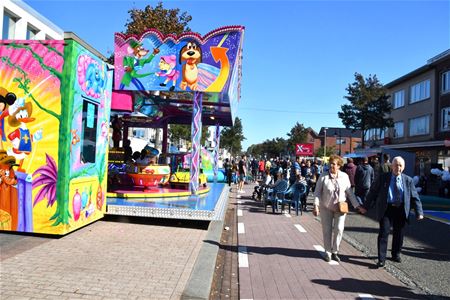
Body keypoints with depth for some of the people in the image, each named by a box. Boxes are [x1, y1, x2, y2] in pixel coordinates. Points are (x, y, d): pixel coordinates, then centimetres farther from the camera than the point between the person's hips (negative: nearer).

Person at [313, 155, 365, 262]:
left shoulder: (344, 176, -2)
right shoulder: (323, 176, -7)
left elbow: (350, 192, 4)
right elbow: (317, 192, -7)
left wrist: (357, 205, 2)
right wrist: (316, 205, -16)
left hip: (340, 208, 1)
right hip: (326, 208, -1)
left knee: (339, 229, -2)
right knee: (327, 230, 7)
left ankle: (335, 252, 19)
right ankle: (328, 252, 24)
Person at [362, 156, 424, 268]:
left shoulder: (408, 180, 5)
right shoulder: (383, 178, 0)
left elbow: (415, 197, 6)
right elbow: (373, 192, 3)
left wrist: (419, 212, -2)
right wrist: (366, 206, 2)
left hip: (401, 211, 2)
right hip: (386, 209, -2)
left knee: (398, 234, 13)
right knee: (383, 234, -6)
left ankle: (396, 255, 34)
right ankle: (381, 259, 0)